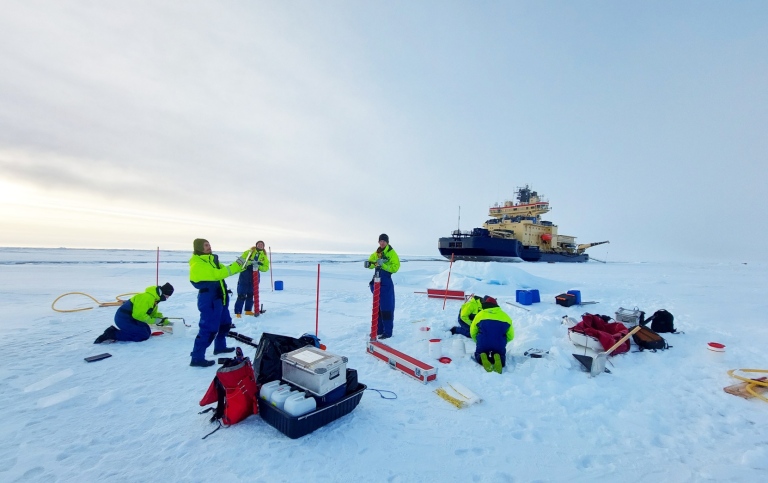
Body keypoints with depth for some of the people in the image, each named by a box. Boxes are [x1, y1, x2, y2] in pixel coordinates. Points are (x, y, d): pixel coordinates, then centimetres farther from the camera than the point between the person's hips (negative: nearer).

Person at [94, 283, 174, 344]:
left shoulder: (155, 298, 7)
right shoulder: (148, 297, -24)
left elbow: (154, 314, 16)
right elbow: (139, 314, -25)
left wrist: (164, 321, 7)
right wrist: (154, 320, -18)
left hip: (131, 318, 10)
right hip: (123, 319, -10)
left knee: (147, 331, 7)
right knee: (144, 335, -12)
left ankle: (114, 331, 7)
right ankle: (112, 334, -8)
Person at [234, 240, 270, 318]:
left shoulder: (264, 256, 8)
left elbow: (266, 267, 1)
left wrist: (259, 265, -19)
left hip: (255, 277, 4)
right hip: (245, 275, -4)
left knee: (251, 294, 13)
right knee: (241, 295, -7)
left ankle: (248, 310, 25)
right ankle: (237, 313, -3)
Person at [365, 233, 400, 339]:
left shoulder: (392, 253, -6)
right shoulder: (376, 253, 15)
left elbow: (395, 268, -13)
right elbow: (371, 264, 14)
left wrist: (383, 264, -23)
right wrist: (369, 263, -9)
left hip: (386, 283, -7)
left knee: (386, 307, -5)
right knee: (377, 307, 13)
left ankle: (388, 332, 2)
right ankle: (379, 330, 23)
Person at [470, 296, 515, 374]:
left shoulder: (480, 314, 13)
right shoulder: (505, 316, 18)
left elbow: (473, 332, 16)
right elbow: (510, 335, 21)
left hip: (483, 344, -1)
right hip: (499, 345, 1)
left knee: (478, 355, 24)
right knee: (501, 356, 27)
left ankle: (482, 358, -13)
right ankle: (498, 359, -11)